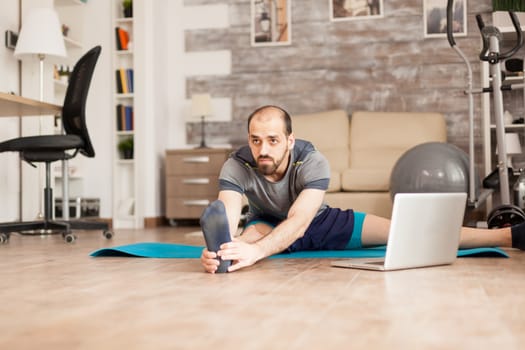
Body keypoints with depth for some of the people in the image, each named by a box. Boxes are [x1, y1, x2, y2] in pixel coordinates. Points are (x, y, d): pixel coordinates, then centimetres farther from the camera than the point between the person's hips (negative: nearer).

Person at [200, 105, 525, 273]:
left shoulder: (313, 162, -35)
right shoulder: (236, 168, -30)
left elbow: (298, 222, -49)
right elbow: (227, 220, -46)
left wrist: (255, 251, -68)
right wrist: (219, 247, -71)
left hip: (321, 222, -1)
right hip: (268, 224, 1)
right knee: (251, 233, -41)